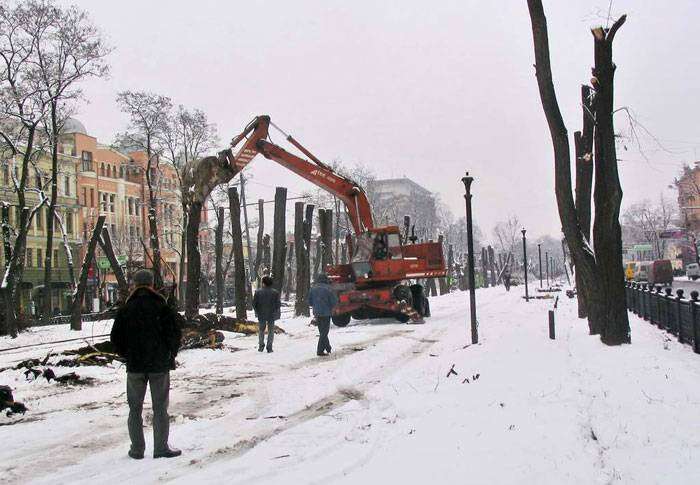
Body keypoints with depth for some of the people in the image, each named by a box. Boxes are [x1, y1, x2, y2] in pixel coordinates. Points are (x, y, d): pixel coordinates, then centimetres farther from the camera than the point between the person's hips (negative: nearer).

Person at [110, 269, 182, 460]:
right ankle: (161, 448, 7)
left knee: (135, 408, 11)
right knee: (160, 408, 6)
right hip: (160, 365, -1)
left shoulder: (125, 309, 0)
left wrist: (127, 356, 13)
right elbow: (176, 333, -8)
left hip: (135, 366, 1)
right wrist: (170, 355, 7)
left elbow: (116, 338, 1)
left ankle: (137, 449, 13)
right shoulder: (162, 307, -5)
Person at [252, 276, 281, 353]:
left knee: (261, 330, 18)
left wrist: (257, 312, 11)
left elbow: (254, 303, -4)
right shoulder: (275, 292, -8)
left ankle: (261, 346, 18)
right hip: (271, 315, -1)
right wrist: (275, 311, 9)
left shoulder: (258, 292, -7)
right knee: (270, 331, 9)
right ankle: (269, 348, 6)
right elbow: (278, 304, -7)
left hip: (261, 315, 1)